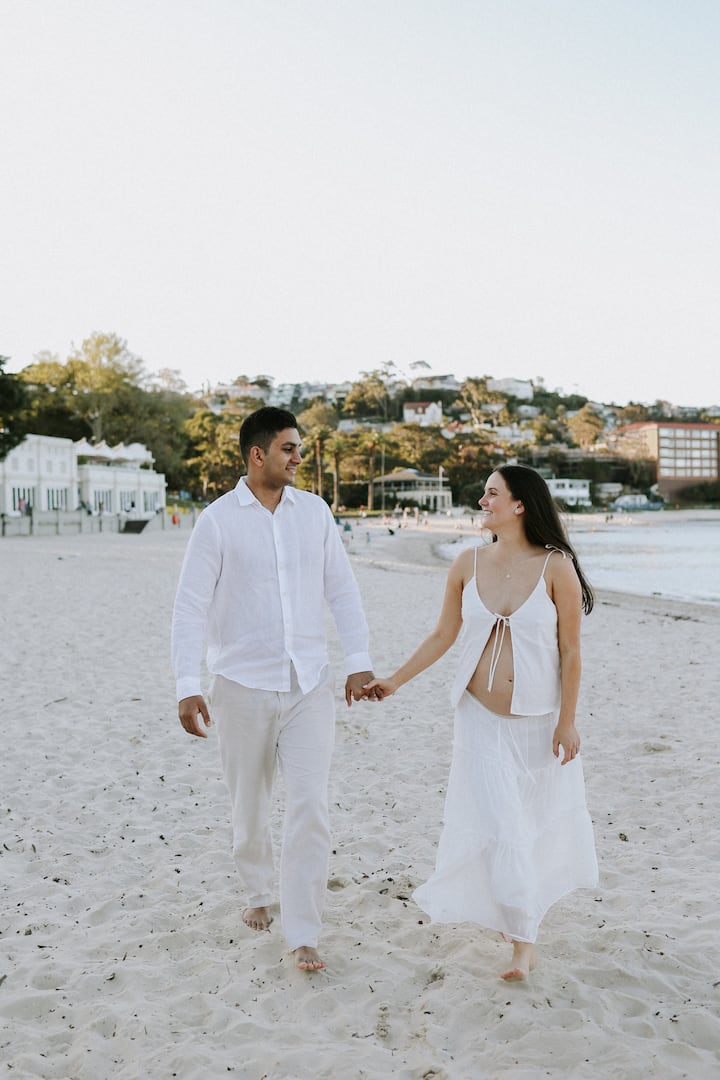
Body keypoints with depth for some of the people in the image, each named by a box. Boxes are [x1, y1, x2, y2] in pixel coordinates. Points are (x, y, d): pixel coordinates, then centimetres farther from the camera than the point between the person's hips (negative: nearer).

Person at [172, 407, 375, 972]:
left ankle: (303, 935, 6)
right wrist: (188, 687, -12)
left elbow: (342, 590, 7)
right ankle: (260, 892, 40)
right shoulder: (218, 520, -6)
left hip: (311, 684, 2)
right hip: (243, 686, -1)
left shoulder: (314, 511, 3)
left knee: (310, 807, -5)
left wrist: (359, 661, 1)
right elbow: (191, 606, -6)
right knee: (250, 807, 13)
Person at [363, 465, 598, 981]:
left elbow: (570, 651, -8)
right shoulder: (469, 564, -2)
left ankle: (530, 900, 39)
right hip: (482, 717, 2)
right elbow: (442, 636, 7)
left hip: (540, 718, -1)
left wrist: (567, 720, -8)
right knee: (498, 825, -2)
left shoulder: (556, 567, -11)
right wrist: (394, 681, 4)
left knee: (540, 818, 13)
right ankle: (523, 940, 12)